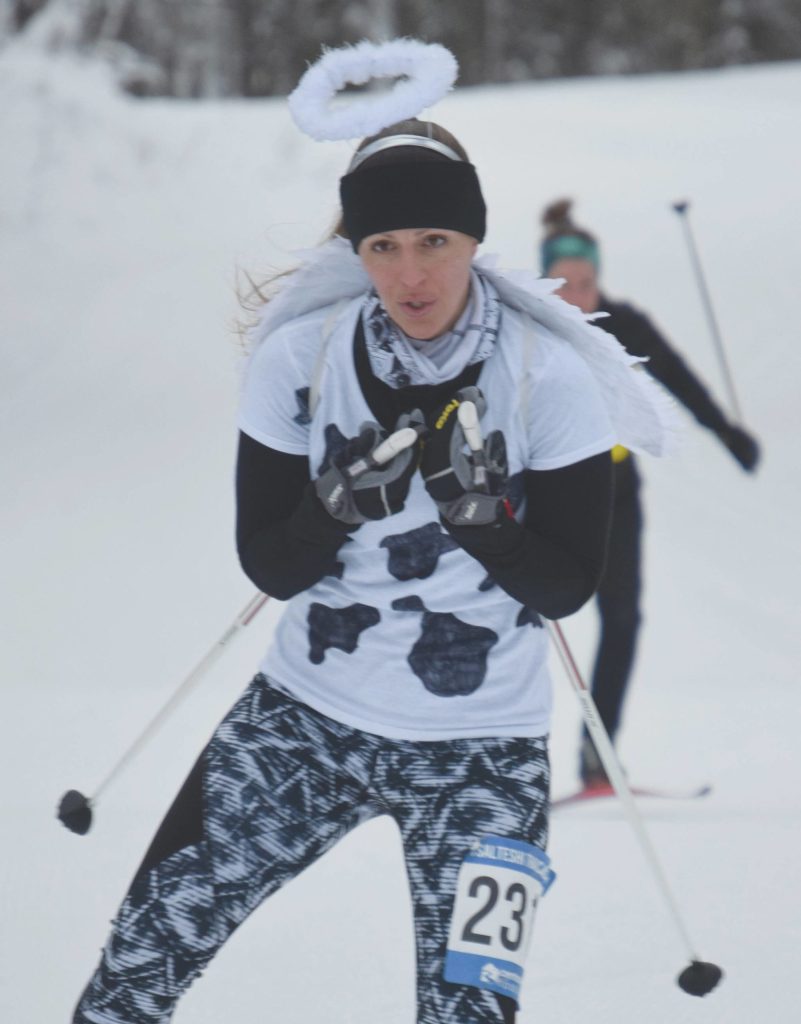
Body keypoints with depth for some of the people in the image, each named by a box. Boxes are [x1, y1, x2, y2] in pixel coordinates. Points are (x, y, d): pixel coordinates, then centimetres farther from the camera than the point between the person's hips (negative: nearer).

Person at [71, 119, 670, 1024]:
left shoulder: (547, 374, -12)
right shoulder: (301, 355, -8)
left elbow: (566, 585, -7)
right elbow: (267, 565, -3)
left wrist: (478, 509, -25)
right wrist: (344, 503, -22)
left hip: (480, 744, -2)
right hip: (307, 714, 2)